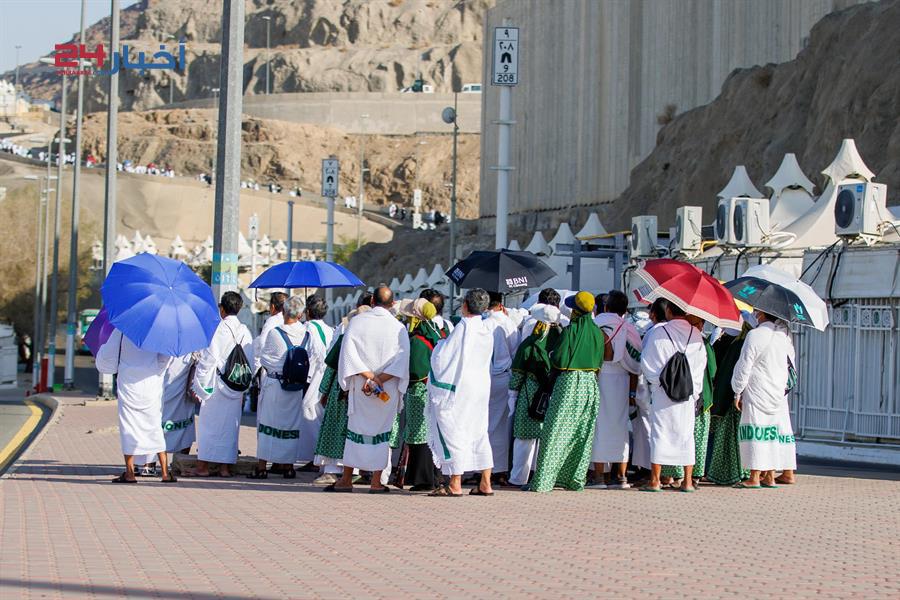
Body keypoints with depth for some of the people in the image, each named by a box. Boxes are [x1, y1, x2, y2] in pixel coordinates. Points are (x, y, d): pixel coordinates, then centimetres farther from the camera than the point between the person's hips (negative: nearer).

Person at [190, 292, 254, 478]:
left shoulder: (217, 329, -11)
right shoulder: (245, 332, 3)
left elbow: (207, 359, -11)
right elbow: (250, 362, 5)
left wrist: (198, 385, -4)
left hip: (215, 384, -4)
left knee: (209, 422, 3)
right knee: (230, 424, 10)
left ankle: (203, 466, 4)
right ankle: (225, 466, 10)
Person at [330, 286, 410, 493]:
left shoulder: (356, 322, -3)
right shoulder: (399, 328, -2)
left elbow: (349, 352, -11)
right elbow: (402, 359, -9)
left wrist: (368, 375, -13)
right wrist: (381, 378, -14)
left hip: (360, 388, 0)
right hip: (387, 391, 0)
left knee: (356, 429, 11)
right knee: (382, 431, 7)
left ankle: (346, 479, 14)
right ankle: (376, 482, 5)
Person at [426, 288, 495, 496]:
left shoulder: (463, 327, -17)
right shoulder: (487, 329, 4)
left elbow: (442, 356, -15)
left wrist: (440, 344, 6)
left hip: (457, 389, -7)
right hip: (480, 388, 7)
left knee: (453, 433, -1)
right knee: (480, 433, 12)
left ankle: (455, 484, -1)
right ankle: (485, 483, 12)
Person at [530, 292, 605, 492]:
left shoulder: (570, 330, -12)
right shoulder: (597, 333, 5)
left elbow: (559, 361, -13)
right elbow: (599, 361, 11)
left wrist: (551, 357, 7)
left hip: (569, 382, -6)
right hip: (591, 384, 6)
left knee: (555, 433, -3)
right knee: (583, 434, 12)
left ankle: (543, 481, -6)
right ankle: (577, 480, 13)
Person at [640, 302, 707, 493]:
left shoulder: (658, 333, -6)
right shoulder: (696, 334, 3)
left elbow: (646, 363, -4)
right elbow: (701, 364, 5)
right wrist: (695, 389, 10)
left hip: (662, 391, -2)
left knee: (659, 434, 1)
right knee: (686, 435, 8)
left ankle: (655, 480, -2)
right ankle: (687, 481, 7)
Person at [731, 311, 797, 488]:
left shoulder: (755, 335, -13)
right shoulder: (784, 335, 7)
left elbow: (744, 367, -11)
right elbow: (791, 363, 16)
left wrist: (738, 392, -3)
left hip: (757, 393, -7)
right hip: (779, 394, 7)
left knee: (755, 433, -5)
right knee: (773, 433, 10)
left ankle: (754, 478, -7)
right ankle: (770, 476, 12)